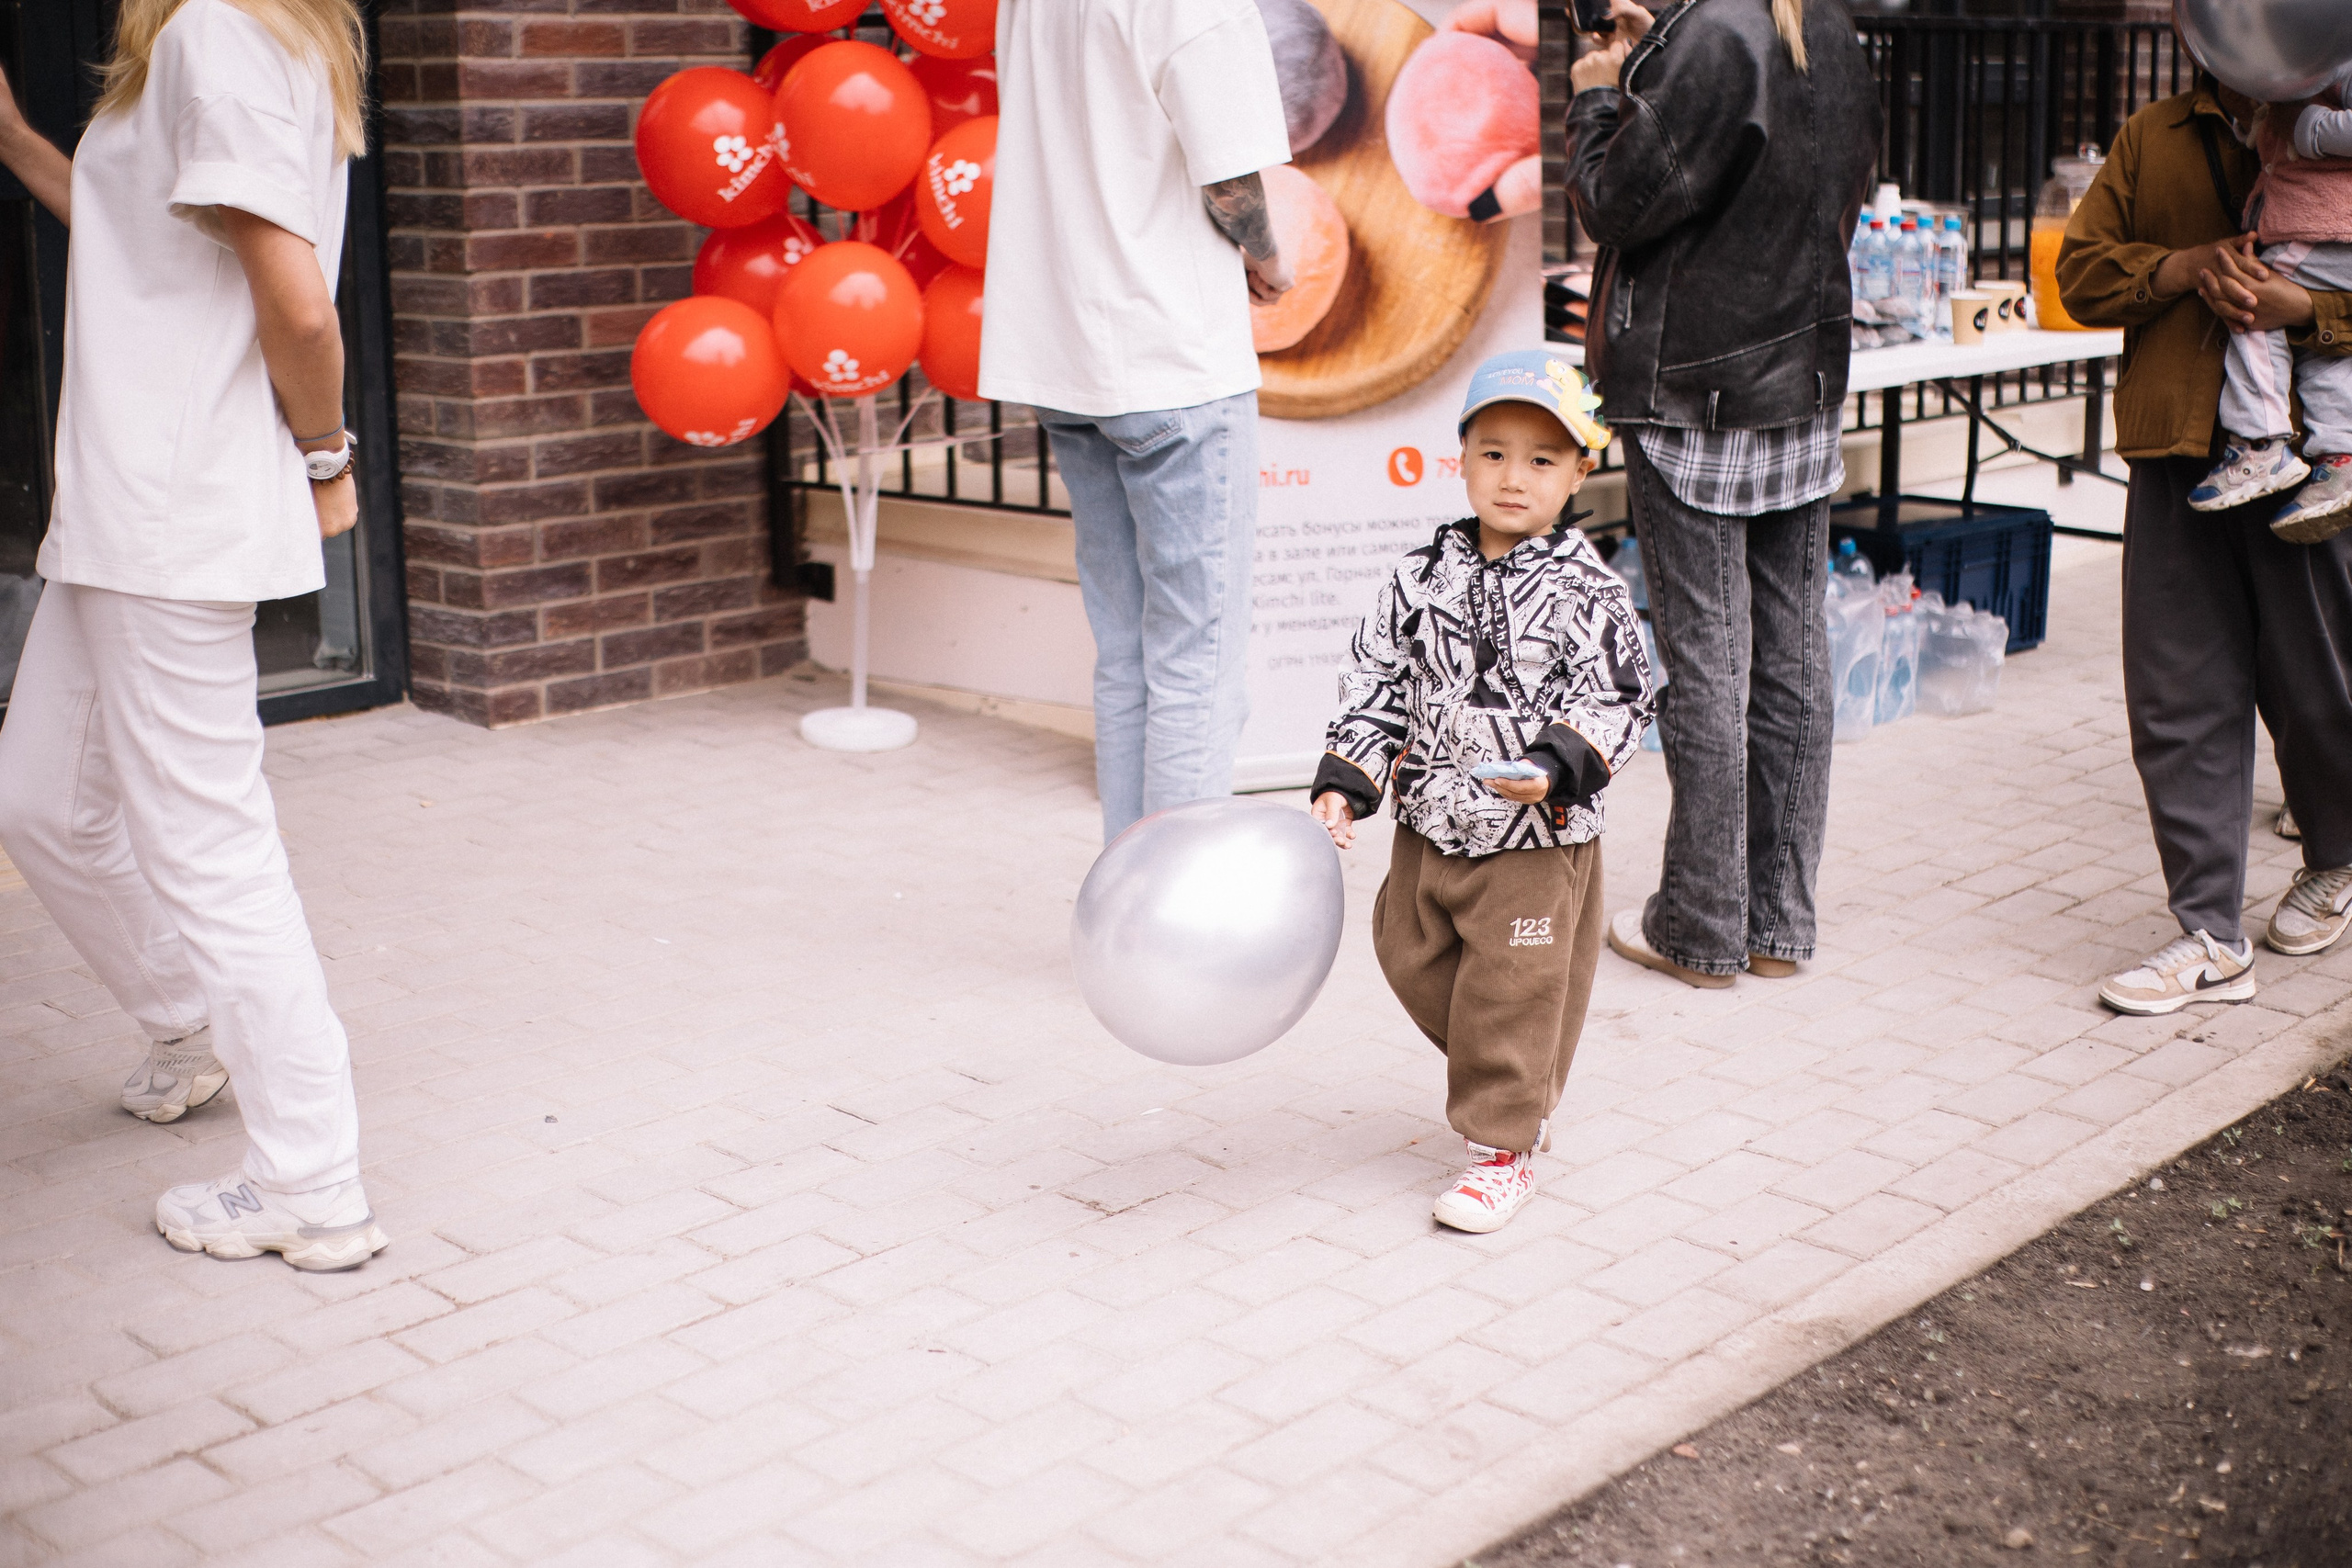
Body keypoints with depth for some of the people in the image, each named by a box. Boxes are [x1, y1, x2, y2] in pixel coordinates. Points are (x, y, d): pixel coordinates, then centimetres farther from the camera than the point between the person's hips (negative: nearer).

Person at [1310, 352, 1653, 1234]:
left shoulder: (1587, 595, -11)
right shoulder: (1422, 579, -1)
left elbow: (1616, 708, -11)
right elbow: (1377, 687, 4)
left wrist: (1554, 768, -27)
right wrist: (1344, 784, -4)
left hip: (1537, 841, -5)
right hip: (1428, 829, 5)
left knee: (1511, 991, -1)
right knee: (1415, 963, 16)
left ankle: (1504, 1148, 17)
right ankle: (1518, 1085, 40)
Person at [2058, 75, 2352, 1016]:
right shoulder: (2150, 139, 14)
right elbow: (2081, 271, 9)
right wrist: (2188, 267, -7)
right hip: (2176, 455, 3)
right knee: (2178, 700, 1)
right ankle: (2210, 936, 9)